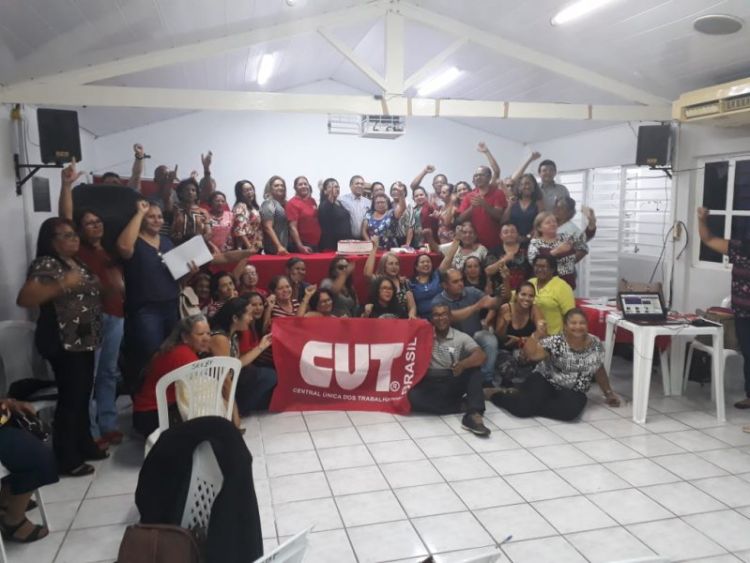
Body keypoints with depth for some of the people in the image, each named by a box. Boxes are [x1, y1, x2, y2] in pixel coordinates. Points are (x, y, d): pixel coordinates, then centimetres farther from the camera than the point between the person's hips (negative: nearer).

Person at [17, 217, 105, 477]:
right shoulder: (45, 264, -12)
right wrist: (63, 284, -34)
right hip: (63, 343, -9)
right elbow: (24, 299, -26)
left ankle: (85, 445, 28)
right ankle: (68, 458, 7)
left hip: (84, 340, 9)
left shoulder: (78, 263, 14)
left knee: (83, 396, 16)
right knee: (70, 398, -4)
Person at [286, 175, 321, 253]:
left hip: (317, 244, 7)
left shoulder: (312, 201, 11)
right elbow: (292, 227, -16)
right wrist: (300, 246, -23)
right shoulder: (292, 203, -9)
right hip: (304, 245, -7)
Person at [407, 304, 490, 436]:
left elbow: (480, 356, -14)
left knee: (474, 369, -25)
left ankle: (474, 415, -38)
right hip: (430, 384, 0)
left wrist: (462, 364, -28)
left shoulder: (461, 337, 3)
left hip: (452, 383, 1)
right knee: (412, 396, -32)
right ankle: (460, 406, -21)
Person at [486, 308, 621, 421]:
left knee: (571, 409, -33)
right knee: (523, 406, -29)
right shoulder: (555, 342, -11)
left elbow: (599, 370, 15)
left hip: (573, 393, 3)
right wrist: (537, 334, -36)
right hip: (545, 383, -3)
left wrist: (609, 393, 22)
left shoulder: (596, 344, 0)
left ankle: (532, 405, -10)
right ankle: (494, 394, 1)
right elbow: (531, 354, -23)